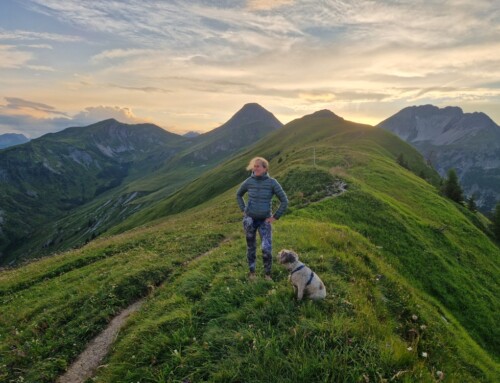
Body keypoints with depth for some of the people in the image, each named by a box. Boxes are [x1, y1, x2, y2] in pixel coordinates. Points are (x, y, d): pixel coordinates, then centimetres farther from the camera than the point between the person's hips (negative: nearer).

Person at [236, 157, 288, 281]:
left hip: (264, 221, -2)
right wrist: (243, 210, 7)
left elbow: (284, 201, -6)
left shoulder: (272, 182, -10)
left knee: (267, 249, -10)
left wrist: (275, 217, -6)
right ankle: (252, 271, 32)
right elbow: (238, 195, 15)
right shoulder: (249, 181, -4)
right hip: (249, 219, 2)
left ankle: (268, 274, 13)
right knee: (251, 247, 13)